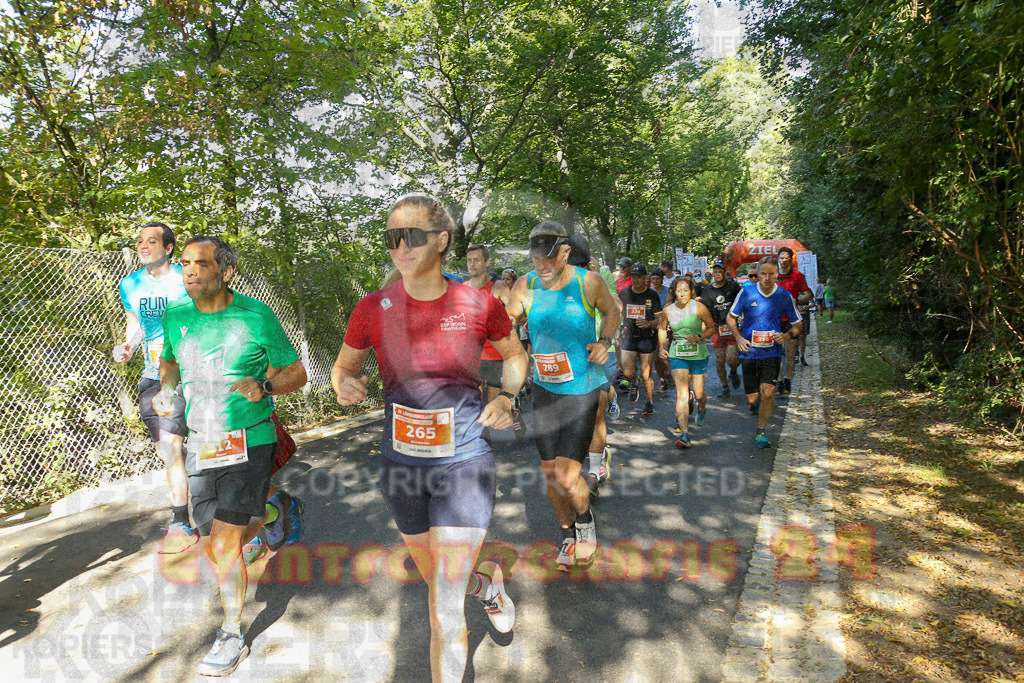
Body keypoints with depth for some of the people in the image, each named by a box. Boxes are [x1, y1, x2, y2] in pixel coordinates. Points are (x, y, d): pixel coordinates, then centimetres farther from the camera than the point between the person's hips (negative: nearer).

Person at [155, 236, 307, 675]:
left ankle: (232, 638, 15)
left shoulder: (256, 316, -11)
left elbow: (296, 373, -3)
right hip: (201, 443, 5)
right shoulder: (176, 316, 1)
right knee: (210, 546, 14)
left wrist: (264, 387, -23)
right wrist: (165, 390, 2)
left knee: (226, 544, -8)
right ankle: (263, 515, 48)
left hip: (249, 442, -5)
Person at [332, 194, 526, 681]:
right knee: (439, 580, 26)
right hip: (401, 464, 4)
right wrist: (344, 385, -16)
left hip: (464, 462, -3)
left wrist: (507, 397, -10)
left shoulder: (479, 305, -11)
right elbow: (343, 366, 7)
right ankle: (488, 584, 60)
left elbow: (515, 354, 8)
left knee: (444, 609, -5)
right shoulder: (373, 308, -8)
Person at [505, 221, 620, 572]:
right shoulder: (526, 286, -6)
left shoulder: (588, 282, -12)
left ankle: (585, 519, 25)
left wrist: (605, 340, -10)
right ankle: (568, 535, 37)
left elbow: (611, 310, 7)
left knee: (567, 477, -10)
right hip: (544, 389, 3)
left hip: (582, 389, -3)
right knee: (550, 475, 10)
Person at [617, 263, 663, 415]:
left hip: (647, 338, -1)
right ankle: (634, 384, 24)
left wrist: (649, 324, -21)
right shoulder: (624, 294, 4)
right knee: (628, 372, -11)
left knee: (646, 374, 1)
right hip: (629, 337, 1)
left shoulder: (652, 296, -1)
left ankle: (650, 402, 21)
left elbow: (659, 319, 1)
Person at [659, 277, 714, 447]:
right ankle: (684, 434, -12)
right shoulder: (668, 310, -1)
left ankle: (702, 409, 47)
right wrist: (661, 347, 3)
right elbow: (662, 329, 16)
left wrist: (699, 337, -17)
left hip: (699, 355, -1)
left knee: (698, 394, 8)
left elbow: (711, 328, 1)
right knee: (682, 394, -10)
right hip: (677, 355, 1)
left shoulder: (699, 307, -8)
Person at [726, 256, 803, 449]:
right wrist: (739, 338, -10)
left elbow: (798, 324, 8)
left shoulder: (785, 296, -2)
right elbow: (731, 317, 7)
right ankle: (757, 402, 43)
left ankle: (761, 433, 7)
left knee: (767, 393, -12)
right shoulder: (746, 293, -4)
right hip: (749, 352, 0)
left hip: (772, 352, 0)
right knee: (752, 398, 4)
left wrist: (787, 335, -13)